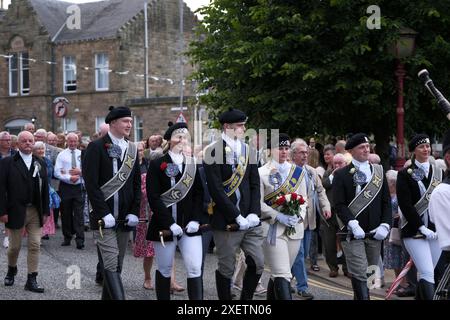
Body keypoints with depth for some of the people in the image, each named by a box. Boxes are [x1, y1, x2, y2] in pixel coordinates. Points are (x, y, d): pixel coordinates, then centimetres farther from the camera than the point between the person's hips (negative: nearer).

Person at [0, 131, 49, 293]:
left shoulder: (40, 163, 7)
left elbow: (45, 188, 9)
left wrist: (45, 211, 5)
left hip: (35, 211, 3)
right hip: (16, 211, -3)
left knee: (35, 246, 0)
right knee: (15, 246, 8)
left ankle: (31, 280, 7)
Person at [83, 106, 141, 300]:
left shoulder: (132, 150, 13)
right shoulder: (96, 147, -5)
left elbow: (137, 184, 13)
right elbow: (91, 183, -11)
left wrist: (134, 212, 2)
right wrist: (104, 213, -16)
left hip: (124, 218, 6)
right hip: (104, 218, -6)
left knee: (117, 265, 10)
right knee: (111, 265, -12)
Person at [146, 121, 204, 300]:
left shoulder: (192, 164, 10)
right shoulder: (157, 165, -2)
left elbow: (199, 194, 9)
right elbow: (153, 197, -9)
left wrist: (195, 220, -5)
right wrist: (170, 224, -15)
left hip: (189, 225, 3)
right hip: (165, 226, -2)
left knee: (195, 269, -6)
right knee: (164, 270, 7)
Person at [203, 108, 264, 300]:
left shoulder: (248, 151, 11)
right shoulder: (213, 151, -9)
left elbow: (255, 185, 10)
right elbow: (215, 189, -14)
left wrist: (254, 213, -4)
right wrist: (238, 217, -16)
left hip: (250, 220, 6)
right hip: (226, 222, -6)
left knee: (258, 263, 5)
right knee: (226, 268, 4)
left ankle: (246, 299, 21)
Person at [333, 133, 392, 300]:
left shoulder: (378, 172, 13)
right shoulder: (341, 175, 0)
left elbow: (386, 202, 10)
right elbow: (339, 204, -8)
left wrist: (385, 225, -3)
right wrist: (353, 224, -20)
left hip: (375, 234, 5)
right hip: (353, 234, -4)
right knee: (360, 274, -10)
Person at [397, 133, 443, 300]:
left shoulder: (439, 173, 12)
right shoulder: (405, 174, -1)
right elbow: (405, 204, -8)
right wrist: (422, 227, -14)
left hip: (435, 231, 4)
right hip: (414, 231, -4)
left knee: (426, 273, 8)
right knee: (427, 273, -13)